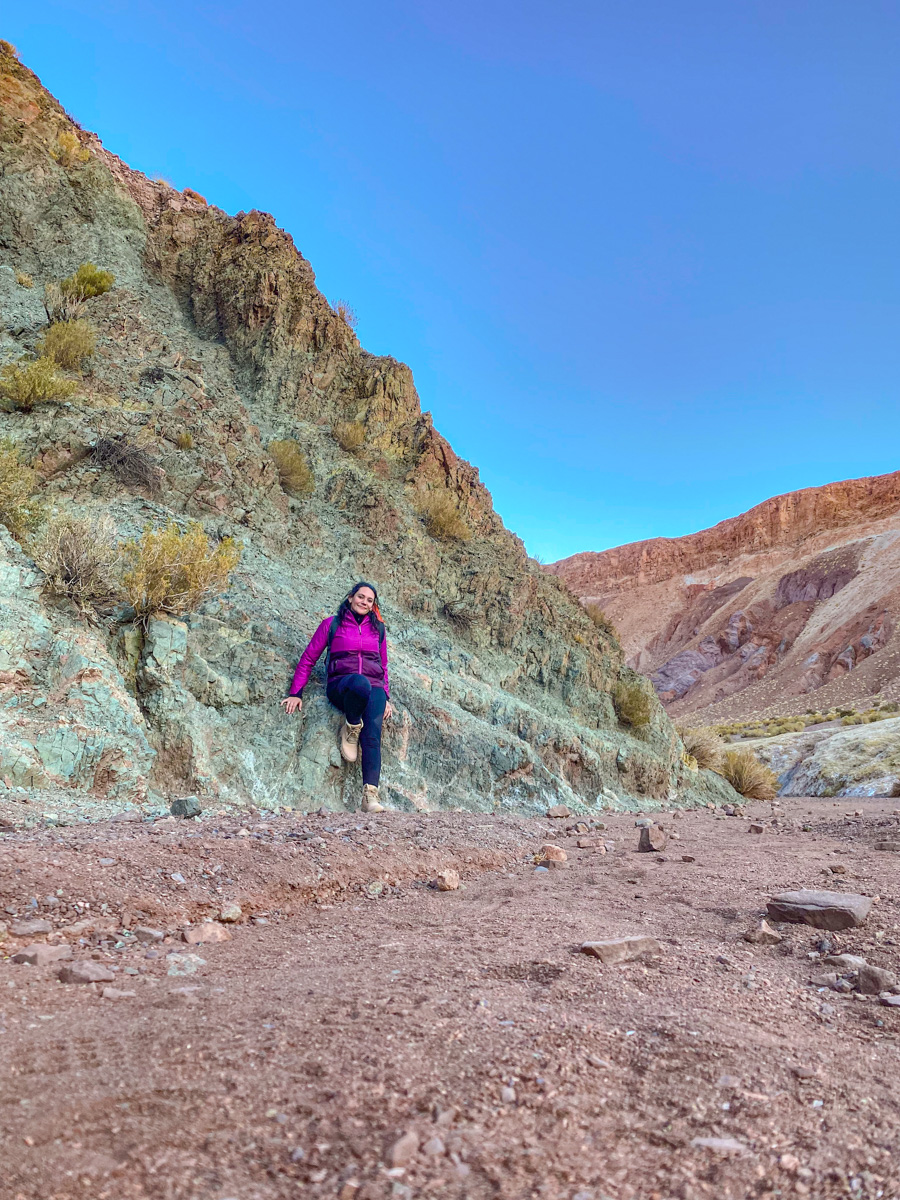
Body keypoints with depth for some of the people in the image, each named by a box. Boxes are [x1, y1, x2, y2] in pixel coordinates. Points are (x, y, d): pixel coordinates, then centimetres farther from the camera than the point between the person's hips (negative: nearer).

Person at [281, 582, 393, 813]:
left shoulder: (377, 629, 21)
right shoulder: (331, 624, 12)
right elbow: (308, 658, 11)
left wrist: (386, 697, 15)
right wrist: (296, 693, 4)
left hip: (374, 688, 3)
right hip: (341, 684, -2)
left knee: (372, 736, -24)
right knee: (361, 683, -40)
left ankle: (371, 795, -32)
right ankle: (350, 729, -12)